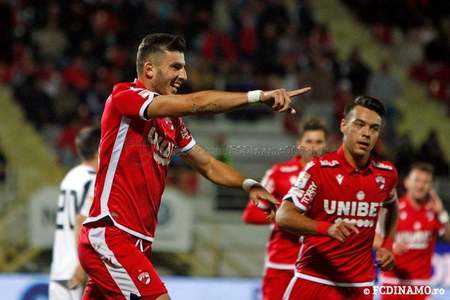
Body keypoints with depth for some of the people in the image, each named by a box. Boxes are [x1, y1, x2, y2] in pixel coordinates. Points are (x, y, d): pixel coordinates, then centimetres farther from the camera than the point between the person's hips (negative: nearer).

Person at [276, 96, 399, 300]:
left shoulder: (386, 173, 5)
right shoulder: (319, 169, -9)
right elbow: (283, 216, -17)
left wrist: (387, 245, 14)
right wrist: (327, 228, -33)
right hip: (312, 280, -3)